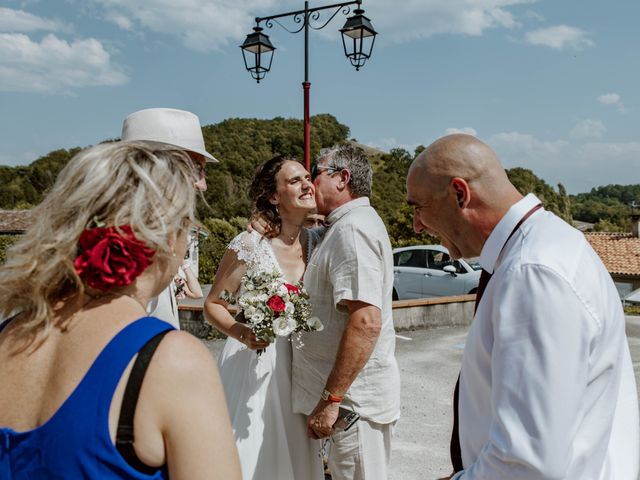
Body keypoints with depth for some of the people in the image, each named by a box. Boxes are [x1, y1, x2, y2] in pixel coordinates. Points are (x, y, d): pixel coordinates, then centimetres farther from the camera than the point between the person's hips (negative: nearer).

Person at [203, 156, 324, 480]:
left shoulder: (315, 242, 0)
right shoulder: (249, 244, -15)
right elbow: (213, 304, -6)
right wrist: (242, 333, -22)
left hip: (297, 368, 5)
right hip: (253, 366, -4)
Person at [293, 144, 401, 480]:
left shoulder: (352, 228, -18)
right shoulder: (346, 225, 15)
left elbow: (366, 322, -27)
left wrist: (331, 398, -24)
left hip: (353, 395, -10)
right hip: (355, 392, 10)